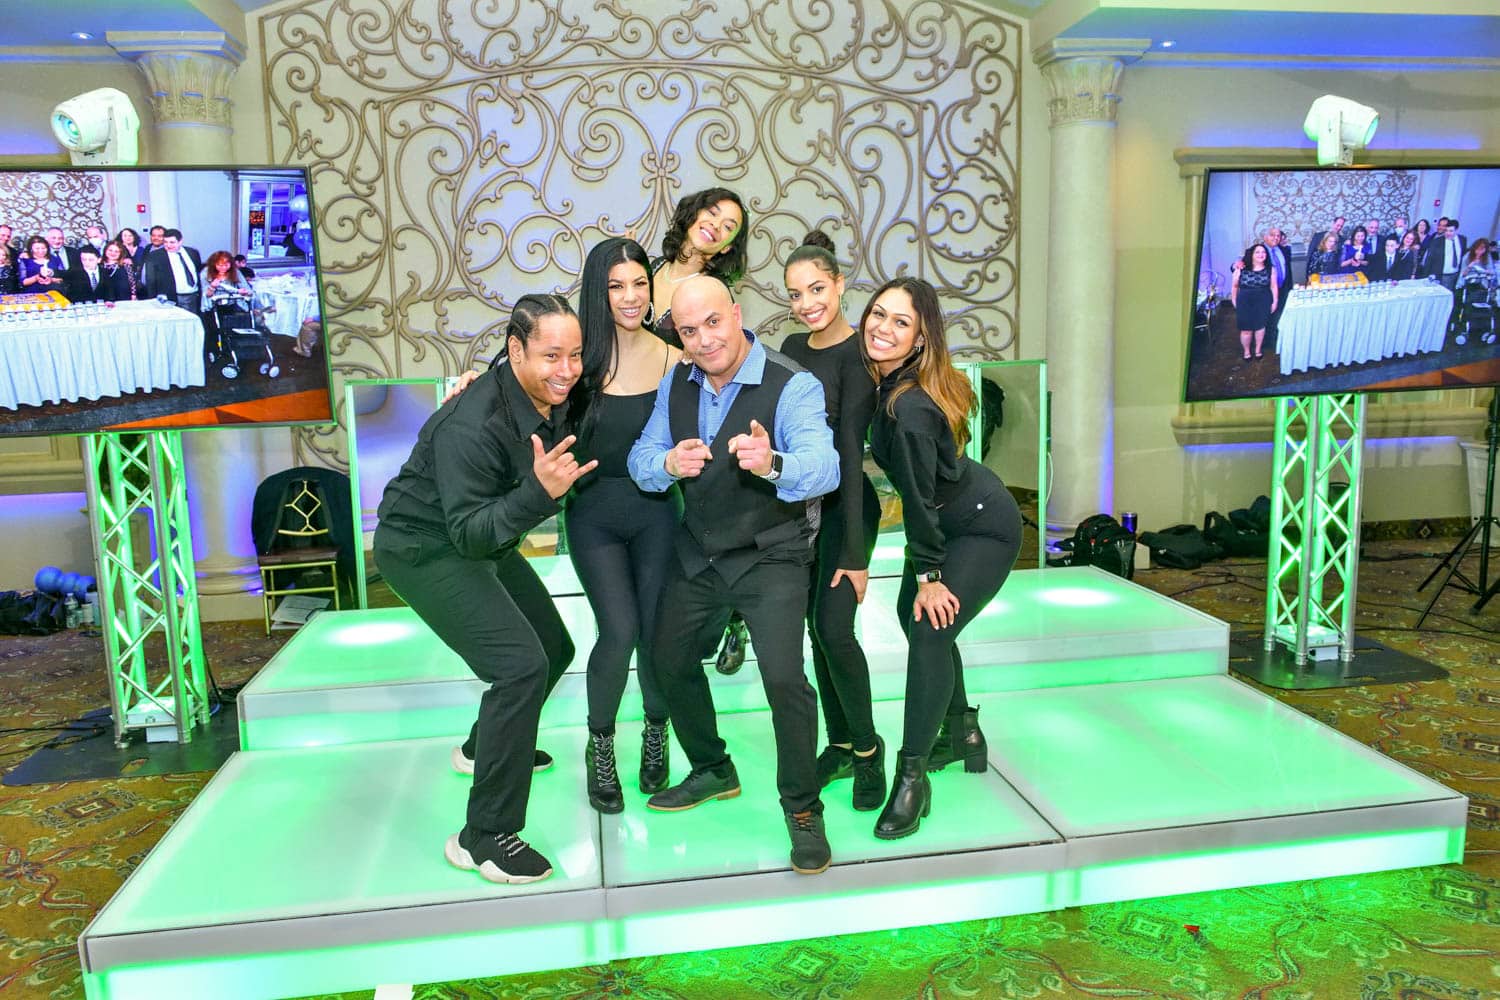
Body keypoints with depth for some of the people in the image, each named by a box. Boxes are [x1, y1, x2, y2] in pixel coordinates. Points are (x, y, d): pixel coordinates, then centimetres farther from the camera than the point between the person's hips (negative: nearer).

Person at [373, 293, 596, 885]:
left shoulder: (555, 397, -8)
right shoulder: (473, 425, -33)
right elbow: (467, 533, -35)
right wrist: (539, 493, -47)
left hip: (479, 540, 9)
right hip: (425, 548, -9)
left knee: (554, 649, 17)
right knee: (520, 665, -22)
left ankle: (484, 748, 43)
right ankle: (481, 838, -11)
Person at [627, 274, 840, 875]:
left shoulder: (793, 387, -20)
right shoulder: (676, 384, 0)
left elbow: (823, 466, -33)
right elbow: (640, 459, -2)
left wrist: (772, 464, -55)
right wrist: (669, 464, -26)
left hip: (771, 555, -6)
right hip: (697, 551, 6)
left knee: (784, 678, -18)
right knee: (669, 661, 14)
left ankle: (802, 808, 5)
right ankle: (712, 771, 38)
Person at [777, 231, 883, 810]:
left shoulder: (856, 354, -13)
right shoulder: (792, 348, 8)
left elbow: (850, 452, -18)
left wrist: (855, 551, -19)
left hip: (844, 506, -6)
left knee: (834, 627, -13)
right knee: (816, 629, 9)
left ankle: (867, 748, 8)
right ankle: (840, 747, 23)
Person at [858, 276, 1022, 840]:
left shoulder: (911, 406, -31)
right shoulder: (885, 381, -6)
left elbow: (920, 497, -23)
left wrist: (928, 574, -14)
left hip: (983, 528, -10)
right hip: (950, 519, 10)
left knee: (930, 630, -16)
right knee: (913, 615, 17)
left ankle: (912, 779, -6)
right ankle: (962, 733, 35)